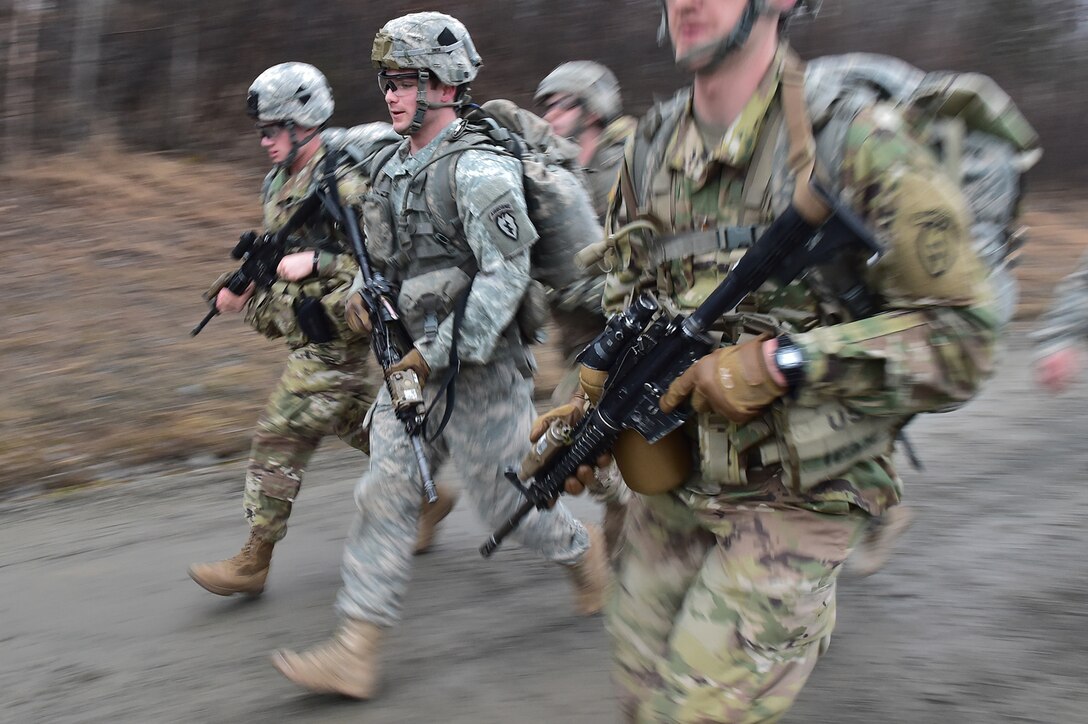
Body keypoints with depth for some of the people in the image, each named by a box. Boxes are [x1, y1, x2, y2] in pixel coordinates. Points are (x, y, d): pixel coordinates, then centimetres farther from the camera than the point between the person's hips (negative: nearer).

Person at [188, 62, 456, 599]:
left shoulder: (346, 181, -18)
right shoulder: (282, 182, 11)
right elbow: (277, 249, 23)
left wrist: (316, 263, -27)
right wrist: (244, 285, 6)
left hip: (338, 336, -10)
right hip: (309, 334, 10)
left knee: (280, 438, -7)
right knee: (360, 425, 21)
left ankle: (254, 561, 1)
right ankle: (427, 492, 38)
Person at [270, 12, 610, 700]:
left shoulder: (480, 170, -18)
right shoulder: (392, 167, 10)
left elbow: (506, 275, -23)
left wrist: (441, 350, -24)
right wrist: (367, 292, 4)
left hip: (479, 369, -8)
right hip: (413, 364, 8)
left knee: (501, 495, 6)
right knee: (386, 494, 3)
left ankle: (584, 547, 37)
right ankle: (355, 655, 5)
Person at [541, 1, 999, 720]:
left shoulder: (851, 140, -14)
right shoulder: (652, 149, 5)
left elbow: (962, 336, -15)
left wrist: (780, 363, -21)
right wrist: (589, 408, 2)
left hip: (792, 501, -6)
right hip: (671, 485, 6)